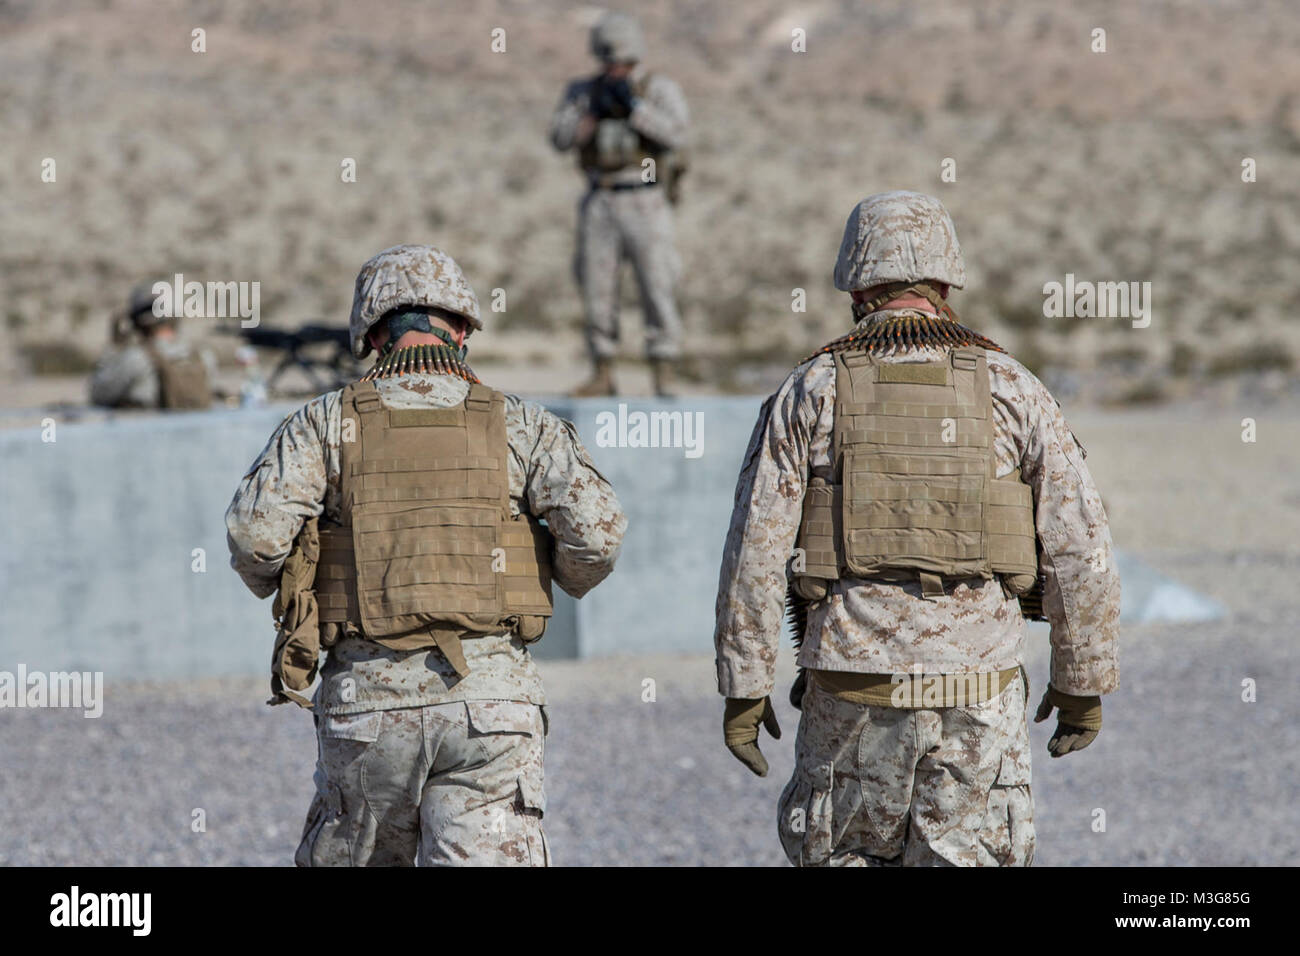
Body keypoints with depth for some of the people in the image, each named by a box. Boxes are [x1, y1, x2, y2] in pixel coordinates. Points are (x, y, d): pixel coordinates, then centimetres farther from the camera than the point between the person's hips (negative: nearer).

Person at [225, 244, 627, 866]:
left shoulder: (325, 423, 5)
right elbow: (596, 528, -7)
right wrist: (569, 579, 16)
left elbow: (255, 530, -8)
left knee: (348, 862, 19)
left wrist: (276, 584, 14)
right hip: (488, 695, -1)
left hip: (368, 697, 1)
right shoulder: (520, 425, 6)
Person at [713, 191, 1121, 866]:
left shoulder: (811, 393, 1)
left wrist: (743, 689, 3)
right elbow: (1079, 549, -1)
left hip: (855, 690, 0)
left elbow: (755, 551, -4)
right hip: (978, 698, 0)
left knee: (843, 858, 16)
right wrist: (1083, 683, 9)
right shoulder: (1010, 388, 2)